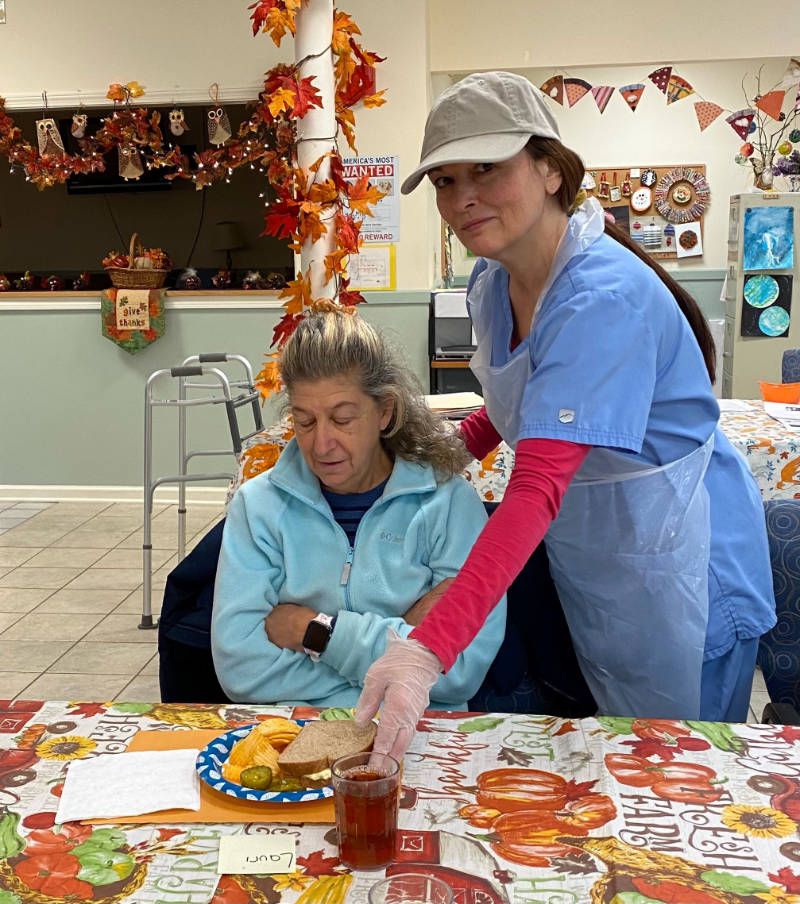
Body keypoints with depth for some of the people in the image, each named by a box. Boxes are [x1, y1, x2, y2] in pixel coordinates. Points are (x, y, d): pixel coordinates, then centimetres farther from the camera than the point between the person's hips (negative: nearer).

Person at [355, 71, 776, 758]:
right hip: (585, 560, 8)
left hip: (677, 567, -8)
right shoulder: (493, 282, -3)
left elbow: (537, 488, -41)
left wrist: (428, 649, -48)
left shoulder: (605, 297, -31)